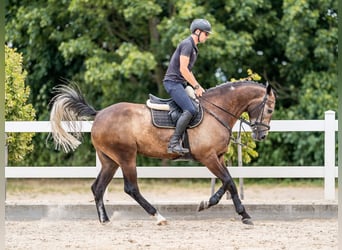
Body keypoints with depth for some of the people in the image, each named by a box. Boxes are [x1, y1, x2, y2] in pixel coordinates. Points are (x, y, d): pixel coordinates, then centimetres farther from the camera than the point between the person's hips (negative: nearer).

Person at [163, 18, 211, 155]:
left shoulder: (193, 47, 20)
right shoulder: (187, 44, -12)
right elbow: (183, 69, -19)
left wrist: (198, 87, 16)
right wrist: (196, 86, -12)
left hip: (180, 83, 11)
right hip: (173, 82, -11)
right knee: (190, 110, -25)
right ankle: (174, 143, -27)